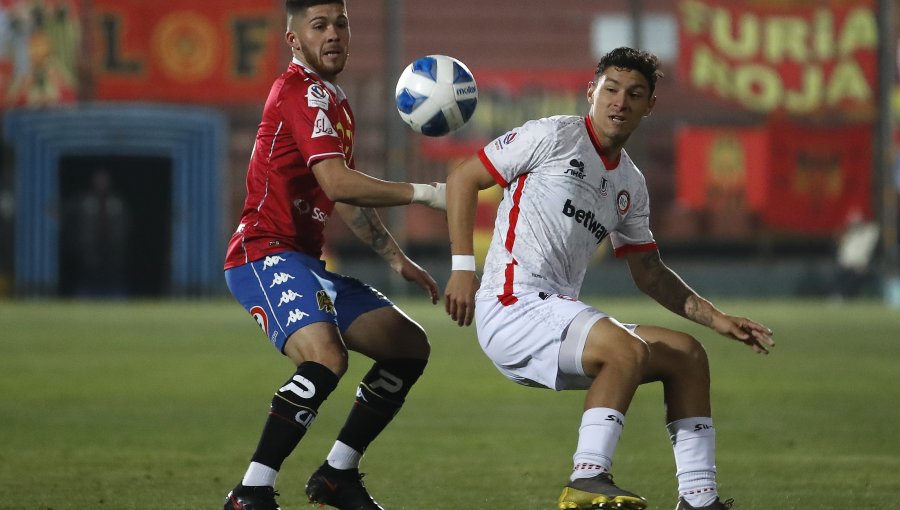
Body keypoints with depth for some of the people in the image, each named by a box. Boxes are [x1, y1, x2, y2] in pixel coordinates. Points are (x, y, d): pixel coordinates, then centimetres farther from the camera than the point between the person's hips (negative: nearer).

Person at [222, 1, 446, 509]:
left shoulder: (334, 101, 20)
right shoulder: (302, 92, -13)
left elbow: (347, 199, 31)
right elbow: (338, 184, -24)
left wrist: (397, 258, 27)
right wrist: (424, 193, -22)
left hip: (305, 261, 10)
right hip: (265, 254, -10)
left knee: (410, 346, 11)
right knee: (327, 356, -33)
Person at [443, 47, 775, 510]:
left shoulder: (630, 184, 16)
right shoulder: (555, 136, -5)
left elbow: (648, 272, 24)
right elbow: (463, 179, -4)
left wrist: (716, 319, 14)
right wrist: (463, 267, -12)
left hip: (561, 312, 8)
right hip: (512, 309, -8)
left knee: (687, 354, 7)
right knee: (628, 349, -30)